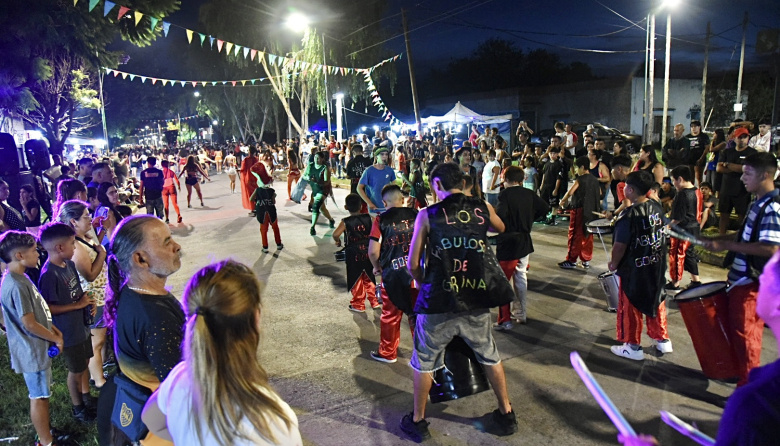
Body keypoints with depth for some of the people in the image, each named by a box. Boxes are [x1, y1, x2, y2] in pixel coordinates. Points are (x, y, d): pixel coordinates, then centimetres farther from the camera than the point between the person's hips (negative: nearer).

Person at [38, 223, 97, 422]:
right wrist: (78, 305, -23)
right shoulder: (49, 274, -27)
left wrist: (88, 300, -5)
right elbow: (48, 307, -25)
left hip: (82, 325, 8)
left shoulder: (69, 264, -2)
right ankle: (78, 408, 33)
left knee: (84, 362, 24)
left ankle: (87, 398, 45)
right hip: (69, 331, -8)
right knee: (76, 370, 11)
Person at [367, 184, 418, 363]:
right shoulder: (416, 215, -1)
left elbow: (373, 251, -10)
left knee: (390, 316, 14)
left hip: (392, 274, -2)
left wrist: (377, 266, 9)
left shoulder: (381, 219, -6)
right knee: (417, 313, 16)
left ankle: (387, 353, 28)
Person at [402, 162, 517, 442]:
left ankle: (417, 422, 30)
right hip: (477, 302, 3)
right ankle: (506, 415, 37)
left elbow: (413, 265, -4)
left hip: (439, 303, -2)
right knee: (490, 356, 24)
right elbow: (501, 228, 26)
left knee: (424, 361, 17)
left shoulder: (427, 215, -5)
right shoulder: (483, 209, 2)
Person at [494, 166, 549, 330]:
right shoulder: (529, 194, 4)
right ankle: (520, 313, 29)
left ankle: (504, 320, 3)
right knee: (521, 276, 19)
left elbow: (500, 215, -29)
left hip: (508, 242, -6)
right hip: (525, 241, 7)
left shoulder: (504, 194, -15)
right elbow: (545, 208, 8)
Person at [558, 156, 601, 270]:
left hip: (579, 210, -7)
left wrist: (562, 201, -5)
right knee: (587, 236, 12)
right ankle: (586, 260, 17)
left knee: (575, 236, -1)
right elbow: (599, 194, 17)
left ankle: (571, 261, 2)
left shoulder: (581, 179, -13)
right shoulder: (594, 180, 9)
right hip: (591, 212, 7)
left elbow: (570, 192, -21)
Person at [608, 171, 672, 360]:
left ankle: (632, 347, 19)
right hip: (657, 266, 7)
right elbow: (660, 235, 10)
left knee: (630, 307, 8)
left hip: (634, 270, -7)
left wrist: (613, 264, -5)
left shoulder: (629, 215, -23)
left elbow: (620, 245, -21)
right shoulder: (657, 208, -2)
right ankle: (662, 340, 33)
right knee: (656, 302, 21)